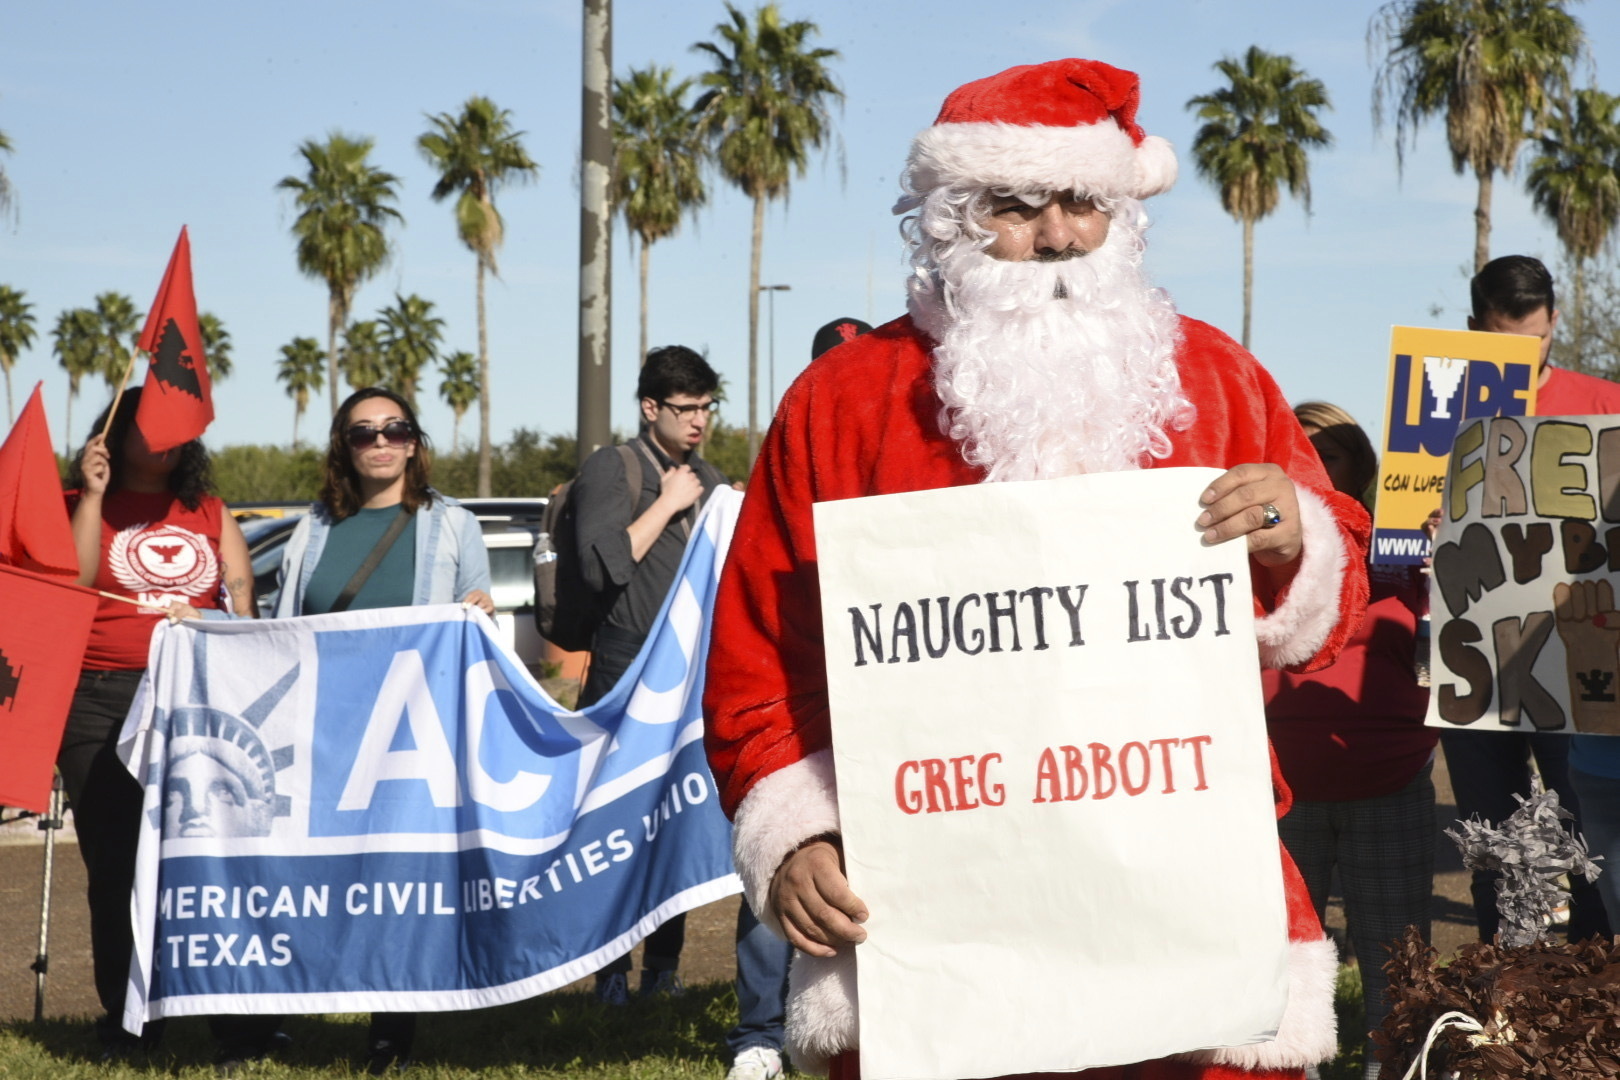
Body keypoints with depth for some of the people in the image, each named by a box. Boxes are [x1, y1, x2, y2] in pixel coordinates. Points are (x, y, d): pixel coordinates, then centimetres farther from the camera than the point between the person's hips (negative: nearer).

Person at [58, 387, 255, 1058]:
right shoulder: (83, 508, 10)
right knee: (115, 867, -1)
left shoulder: (211, 515, 18)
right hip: (101, 706, -1)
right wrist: (93, 495, -9)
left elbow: (245, 608, 16)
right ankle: (126, 1022, 6)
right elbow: (70, 582, -8)